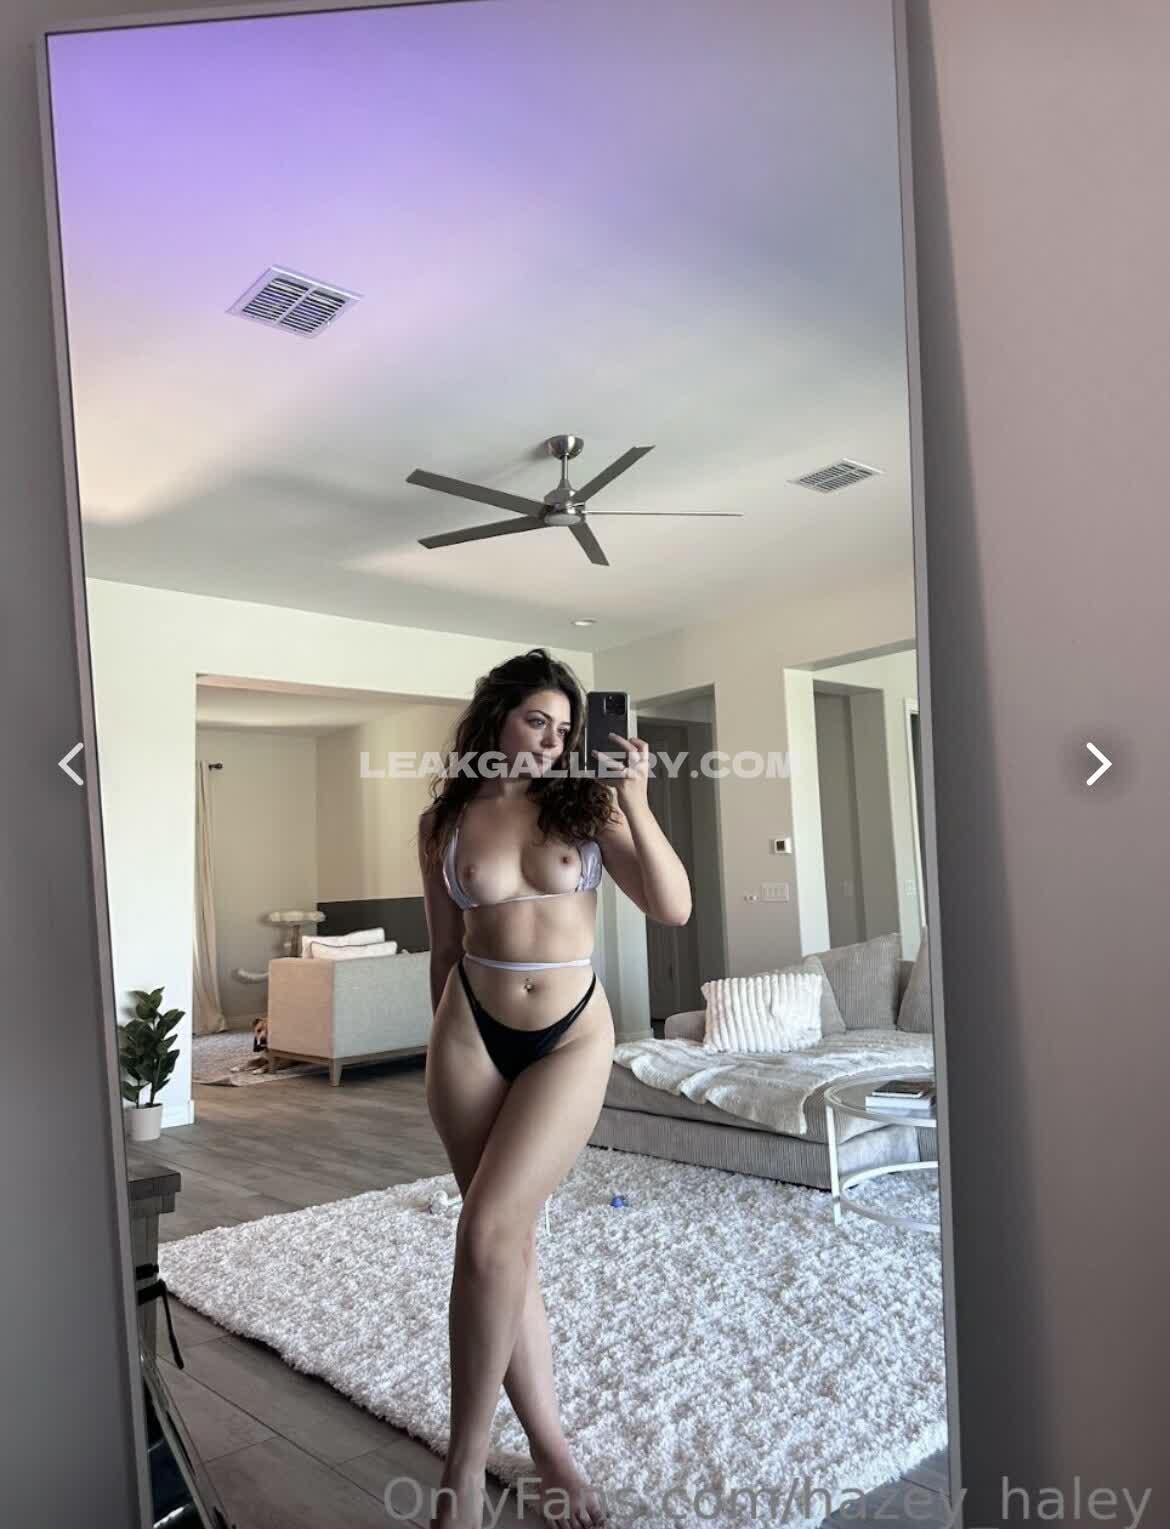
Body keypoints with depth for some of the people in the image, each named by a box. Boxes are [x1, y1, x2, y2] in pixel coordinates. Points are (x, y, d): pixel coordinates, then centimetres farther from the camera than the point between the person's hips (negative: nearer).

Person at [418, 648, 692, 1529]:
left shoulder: (588, 804, -2)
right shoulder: (445, 822, 2)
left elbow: (674, 908, -9)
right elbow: (445, 951, 11)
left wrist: (635, 805, -20)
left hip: (572, 1037, -2)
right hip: (473, 1034, 2)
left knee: (488, 1233, -12)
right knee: (507, 1240, 6)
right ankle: (551, 1452, 24)